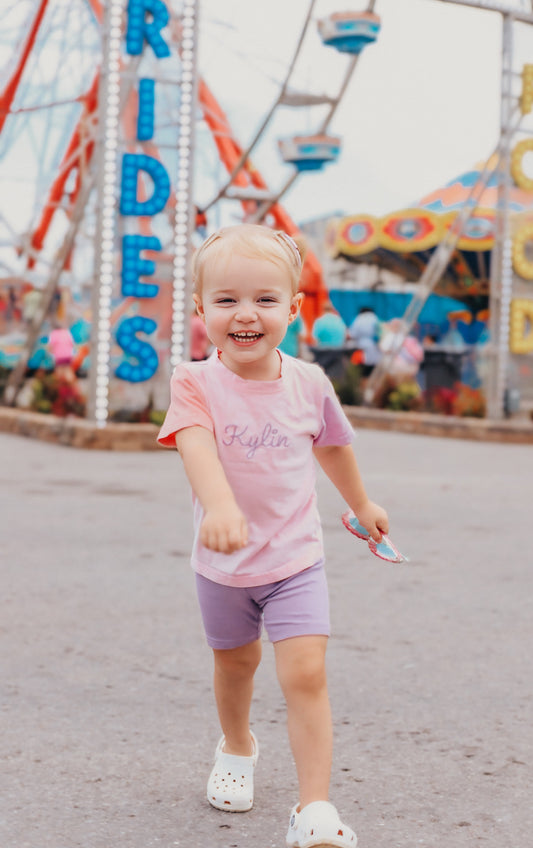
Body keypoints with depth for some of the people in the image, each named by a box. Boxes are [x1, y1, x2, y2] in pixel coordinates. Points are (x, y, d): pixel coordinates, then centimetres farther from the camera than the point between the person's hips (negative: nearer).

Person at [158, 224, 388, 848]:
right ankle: (236, 748, 50)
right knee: (235, 662, 21)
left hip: (295, 560, 0)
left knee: (305, 675, -13)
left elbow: (333, 446, 13)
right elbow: (197, 446, -36)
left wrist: (361, 505, 28)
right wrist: (220, 507, -56)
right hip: (223, 564, 0)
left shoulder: (309, 384, -7)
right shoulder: (196, 383, -16)